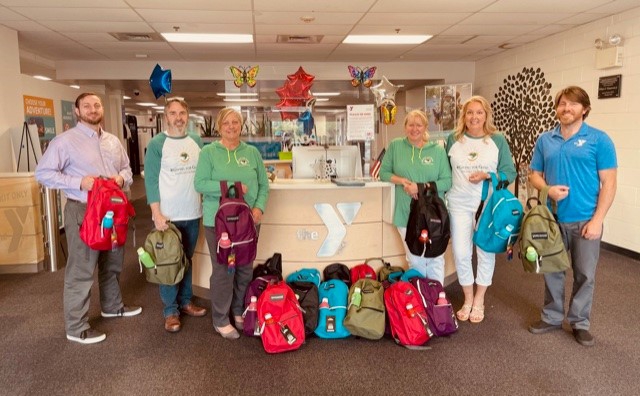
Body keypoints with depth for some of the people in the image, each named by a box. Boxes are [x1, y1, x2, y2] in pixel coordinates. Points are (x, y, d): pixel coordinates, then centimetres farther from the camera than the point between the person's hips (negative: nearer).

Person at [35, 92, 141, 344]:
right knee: (81, 270, -2)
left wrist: (122, 177, -5)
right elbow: (43, 173, -11)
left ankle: (112, 306, 40)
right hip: (83, 212, -7)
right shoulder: (65, 141, -9)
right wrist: (79, 182, -21)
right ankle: (76, 327, 9)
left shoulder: (113, 141, 11)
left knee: (112, 263, 20)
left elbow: (127, 168, 19)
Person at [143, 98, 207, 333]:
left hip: (193, 214, 5)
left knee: (187, 260, 16)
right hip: (168, 215, -4)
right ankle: (171, 311, 17)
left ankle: (185, 302, 30)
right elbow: (151, 180, -9)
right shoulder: (157, 144, -7)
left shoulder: (197, 141, 7)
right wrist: (157, 214, -15)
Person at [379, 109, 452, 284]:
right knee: (415, 261, 13)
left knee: (435, 261, 11)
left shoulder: (438, 150, -1)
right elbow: (384, 172, 6)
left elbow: (447, 181, -3)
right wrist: (401, 181, -12)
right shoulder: (395, 145, 2)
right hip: (407, 215, 1)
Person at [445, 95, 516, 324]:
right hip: (459, 204, 1)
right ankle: (468, 299, 21)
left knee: (486, 252, 7)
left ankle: (479, 301, 24)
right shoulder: (453, 140, 4)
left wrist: (487, 176, -17)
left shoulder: (498, 141, -1)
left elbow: (510, 173, -1)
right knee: (461, 253, 1)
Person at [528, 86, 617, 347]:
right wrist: (548, 189, -13)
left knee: (585, 275, 7)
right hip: (552, 219, 3)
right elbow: (534, 175, 10)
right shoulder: (545, 140, 6)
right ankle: (552, 317, 29)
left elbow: (609, 182, -7)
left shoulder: (599, 140, -4)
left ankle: (580, 322, 25)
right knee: (552, 271, 13)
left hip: (585, 220, -3)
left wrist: (597, 220, -14)